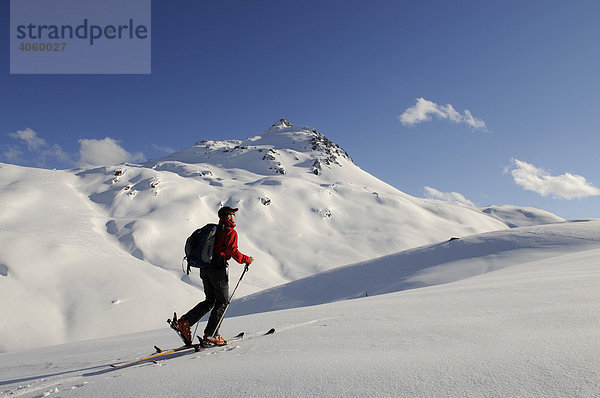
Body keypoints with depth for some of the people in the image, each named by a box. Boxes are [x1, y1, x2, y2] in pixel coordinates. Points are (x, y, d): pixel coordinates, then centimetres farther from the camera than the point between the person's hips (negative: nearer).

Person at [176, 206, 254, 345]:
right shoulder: (231, 232, -8)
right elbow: (233, 252, -15)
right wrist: (247, 260, -2)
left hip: (204, 269, 8)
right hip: (218, 271, -8)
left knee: (210, 301, 17)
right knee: (222, 302, 3)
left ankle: (185, 322, 7)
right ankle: (210, 335, 1)